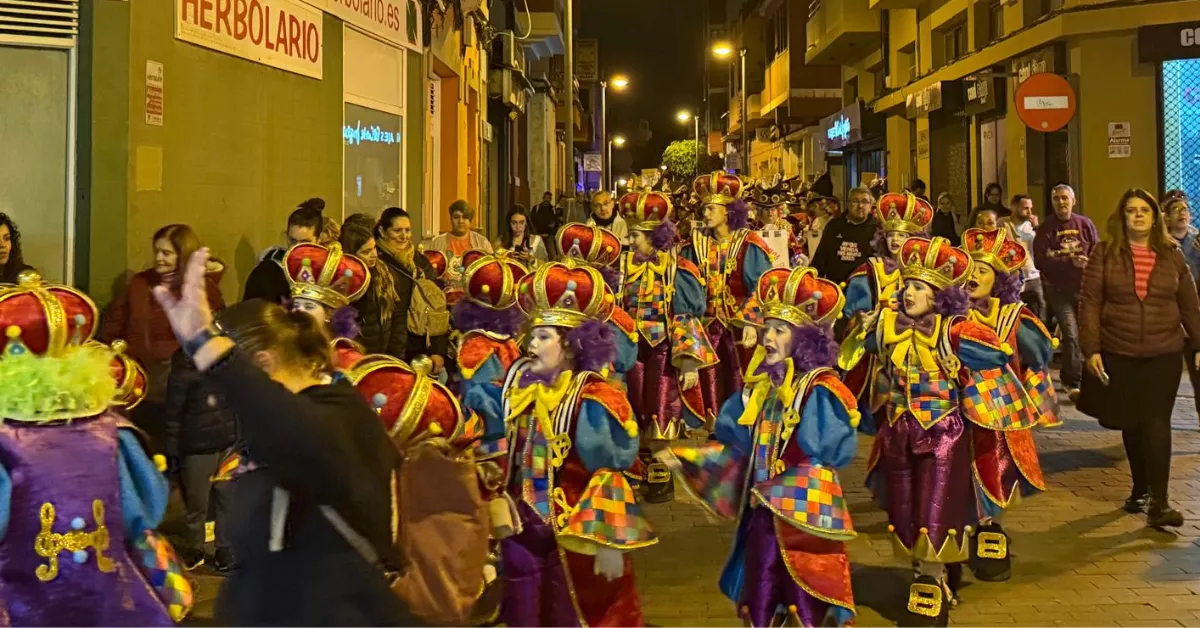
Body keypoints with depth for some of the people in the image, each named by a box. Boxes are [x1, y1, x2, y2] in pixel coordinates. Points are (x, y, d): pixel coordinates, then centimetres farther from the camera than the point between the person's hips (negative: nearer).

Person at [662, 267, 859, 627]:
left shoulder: (820, 390, -14)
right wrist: (687, 458, 6)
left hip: (805, 512, -7)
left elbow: (837, 451, -20)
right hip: (763, 509, 7)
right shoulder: (762, 386, 7)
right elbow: (740, 445, 11)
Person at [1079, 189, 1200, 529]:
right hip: (1119, 354, 0)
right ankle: (1141, 489, 28)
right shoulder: (1105, 253, -1)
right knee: (1131, 423, 11)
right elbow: (1090, 303, -4)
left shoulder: (1172, 255, 4)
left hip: (1164, 354, 0)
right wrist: (1091, 349, -11)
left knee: (1156, 423, -8)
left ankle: (1158, 503, -9)